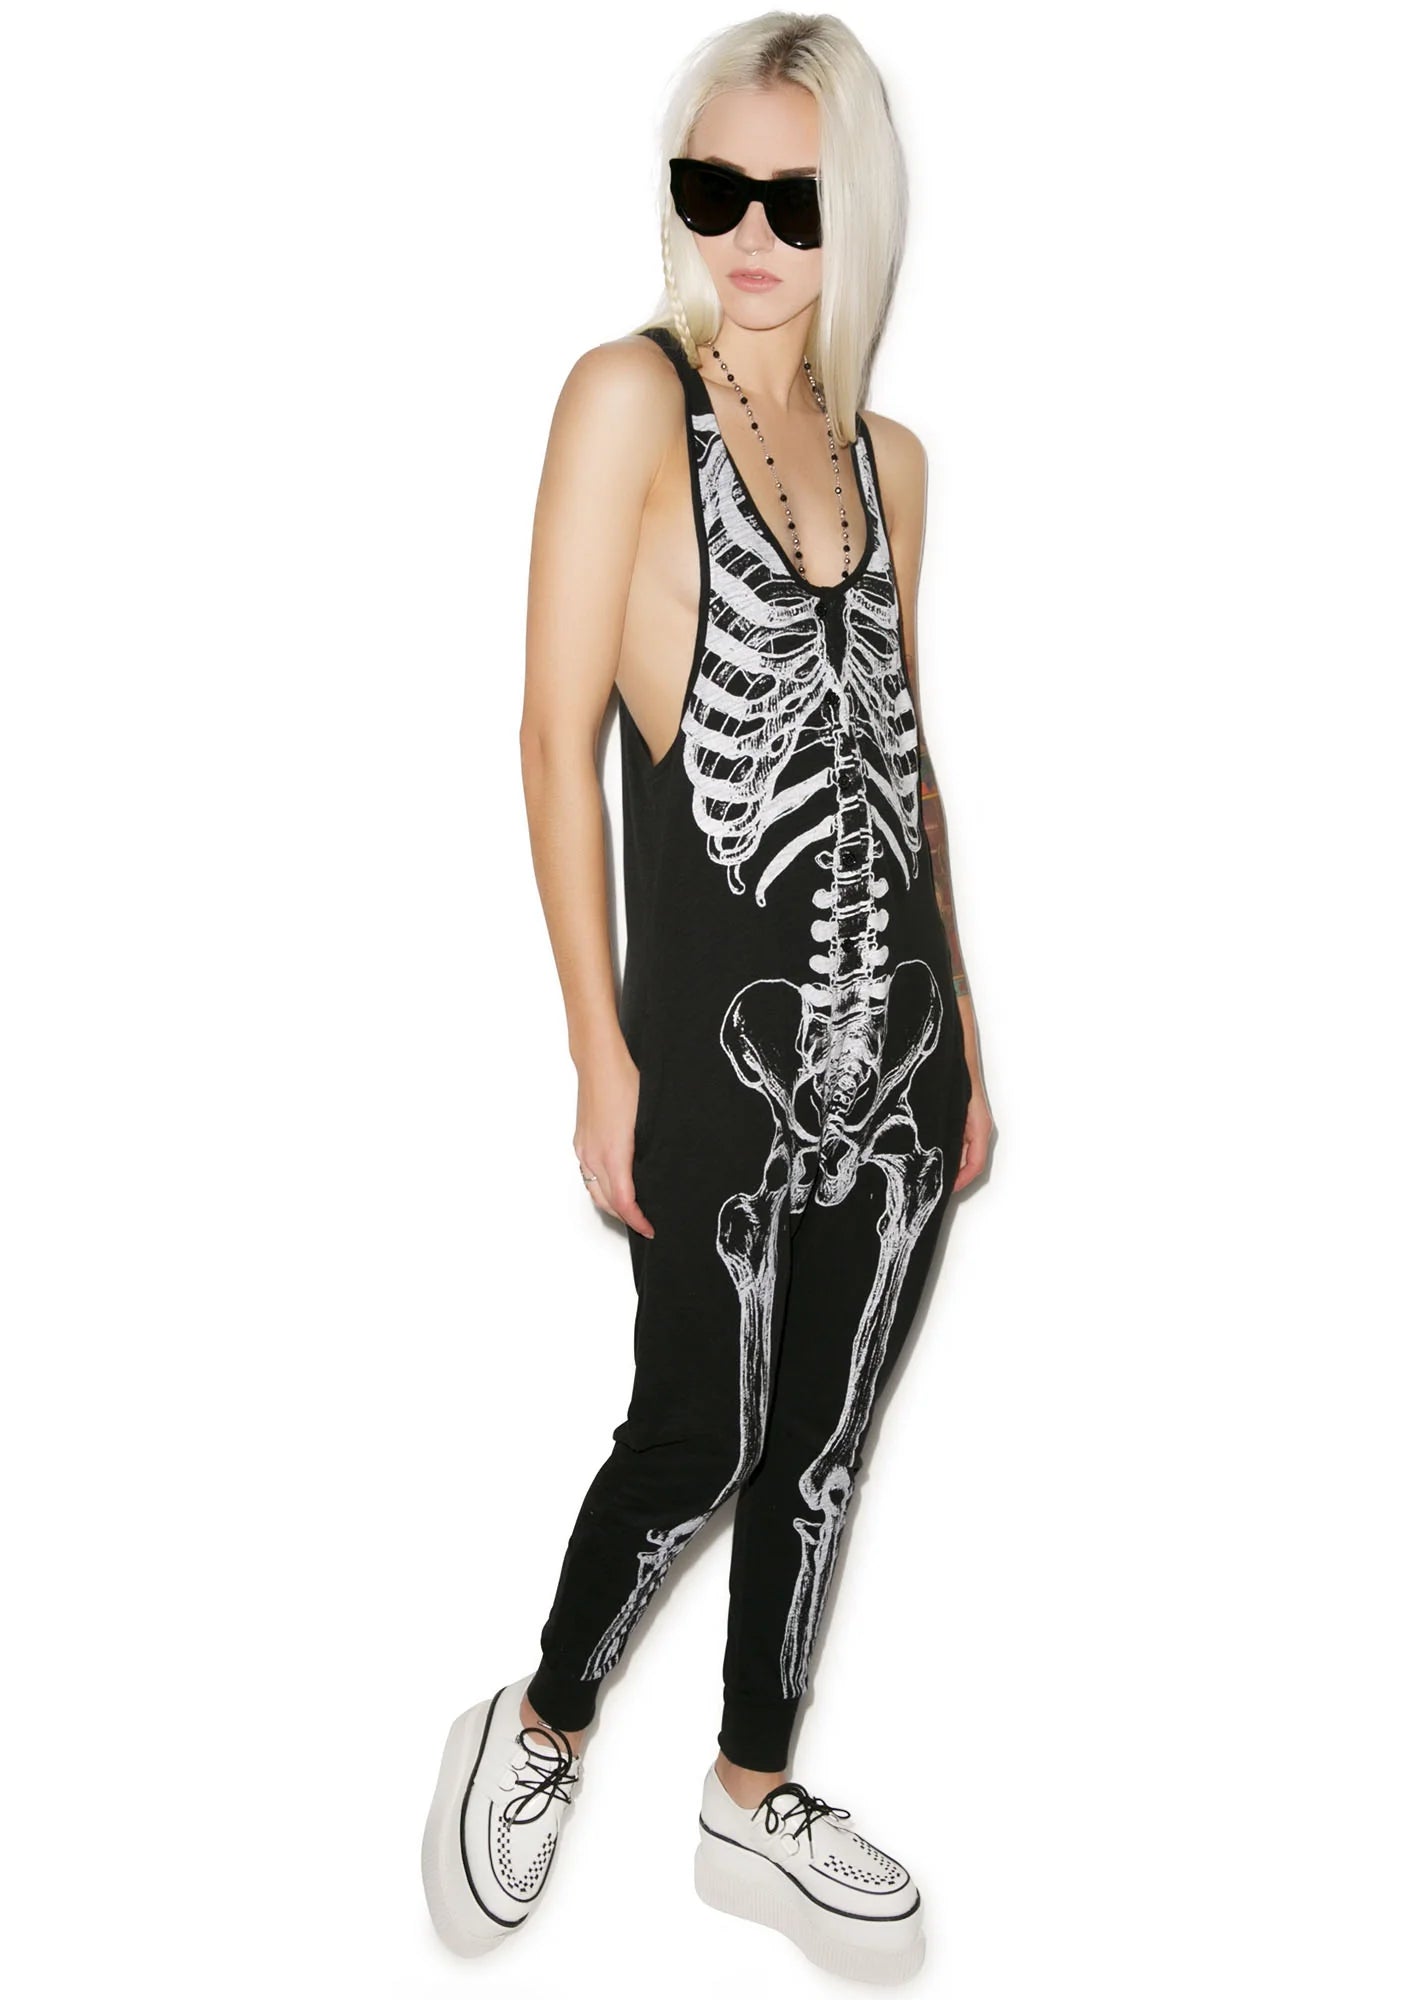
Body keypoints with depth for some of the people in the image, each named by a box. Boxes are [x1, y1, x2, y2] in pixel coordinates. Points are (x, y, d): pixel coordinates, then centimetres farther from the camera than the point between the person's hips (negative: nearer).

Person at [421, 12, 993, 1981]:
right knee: (697, 1439, 6)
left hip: (895, 1033, 6)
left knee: (820, 1443, 14)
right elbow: (559, 734, -11)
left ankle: (752, 1801, 34)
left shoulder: (885, 453, 10)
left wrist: (963, 1040, 14)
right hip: (720, 1034, -5)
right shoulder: (631, 392, -7)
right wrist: (603, 1057, -13)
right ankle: (536, 1732, 34)